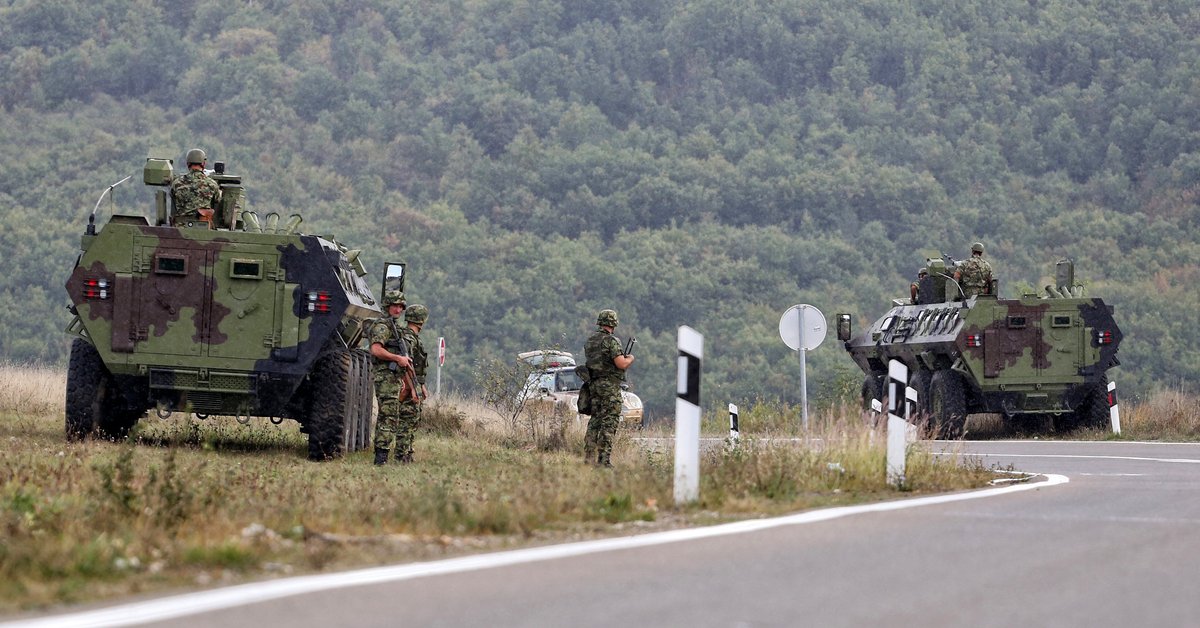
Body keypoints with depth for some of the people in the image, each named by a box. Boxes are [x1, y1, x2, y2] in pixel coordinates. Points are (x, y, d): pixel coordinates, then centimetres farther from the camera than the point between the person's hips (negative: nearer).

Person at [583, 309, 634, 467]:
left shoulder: (589, 340, 11)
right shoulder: (611, 341, -14)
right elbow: (621, 364, -20)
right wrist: (630, 359, 3)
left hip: (593, 383, 8)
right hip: (609, 385, -8)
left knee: (595, 420, 13)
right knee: (609, 422, -6)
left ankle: (589, 458, 12)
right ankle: (604, 458, -11)